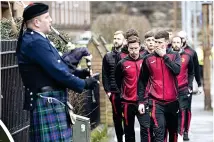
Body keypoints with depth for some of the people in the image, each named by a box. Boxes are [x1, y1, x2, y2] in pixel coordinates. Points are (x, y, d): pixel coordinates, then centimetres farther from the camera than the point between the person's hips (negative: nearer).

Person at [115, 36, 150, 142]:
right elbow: (117, 81, 11)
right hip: (128, 102, 0)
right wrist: (122, 94, 11)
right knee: (129, 130, 10)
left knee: (145, 128, -10)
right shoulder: (122, 63, -2)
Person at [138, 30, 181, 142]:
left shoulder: (175, 56, 5)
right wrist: (141, 101, 4)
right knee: (159, 132, -13)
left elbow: (177, 70, -16)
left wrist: (164, 56, -11)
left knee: (173, 131, 13)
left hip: (172, 101, 2)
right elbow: (142, 81, 8)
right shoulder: (148, 59, 4)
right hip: (156, 102, -1)